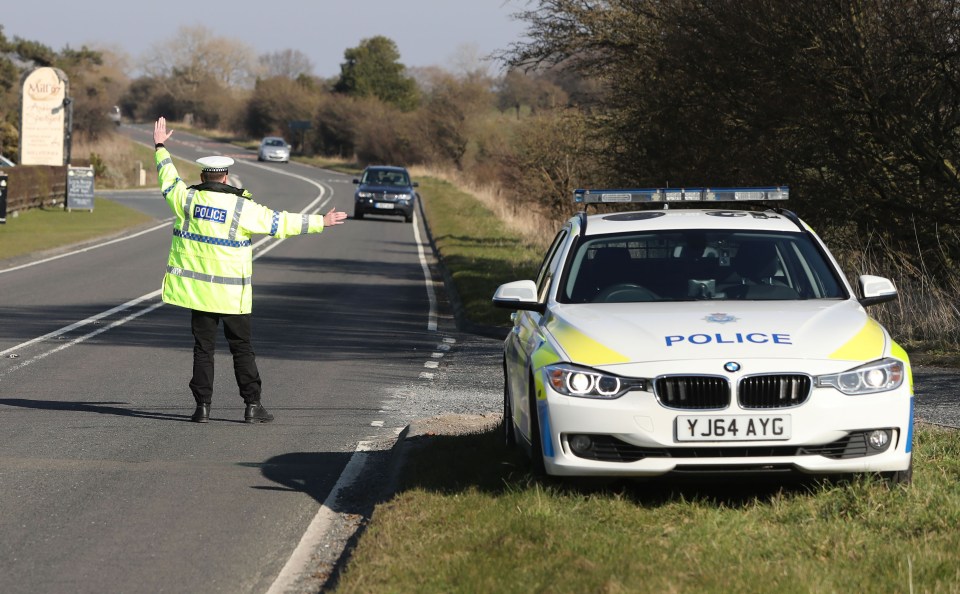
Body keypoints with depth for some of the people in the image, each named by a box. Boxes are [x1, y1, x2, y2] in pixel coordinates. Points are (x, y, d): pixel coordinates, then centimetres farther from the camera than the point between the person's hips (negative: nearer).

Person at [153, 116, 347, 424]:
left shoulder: (187, 199, 0)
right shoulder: (241, 207, -7)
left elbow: (168, 180, 19)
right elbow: (280, 223, -5)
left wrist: (161, 148, 34)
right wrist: (320, 223, 4)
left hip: (197, 289, 2)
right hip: (231, 292, -2)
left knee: (203, 347, 6)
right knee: (242, 348, 5)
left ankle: (203, 405, 3)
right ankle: (252, 405, 4)